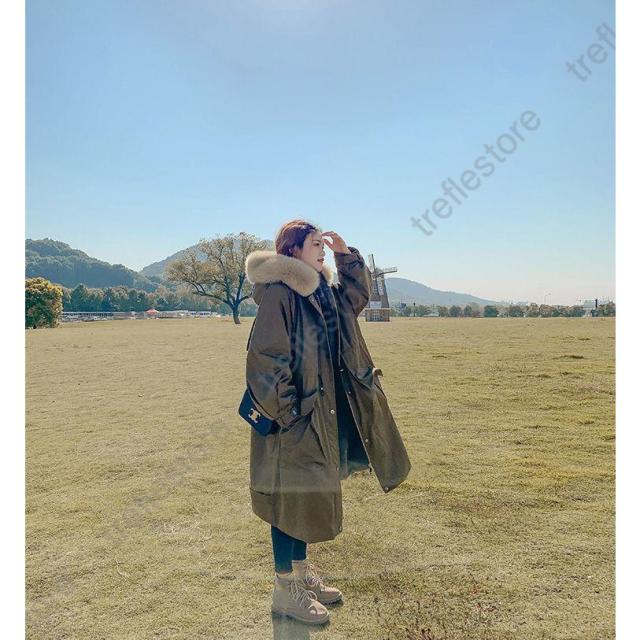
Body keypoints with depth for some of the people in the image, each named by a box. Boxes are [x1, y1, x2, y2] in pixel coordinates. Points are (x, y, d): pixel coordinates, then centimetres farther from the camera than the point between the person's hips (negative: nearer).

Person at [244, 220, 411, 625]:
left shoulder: (322, 291, 10)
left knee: (308, 492, 18)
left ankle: (302, 572, 34)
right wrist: (284, 410, -20)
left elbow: (360, 294, 21)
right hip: (294, 414, -9)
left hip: (322, 410, 9)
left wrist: (346, 253, 9)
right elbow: (266, 357, -20)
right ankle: (285, 589, 20)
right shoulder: (278, 293, -17)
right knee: (290, 495, 3)